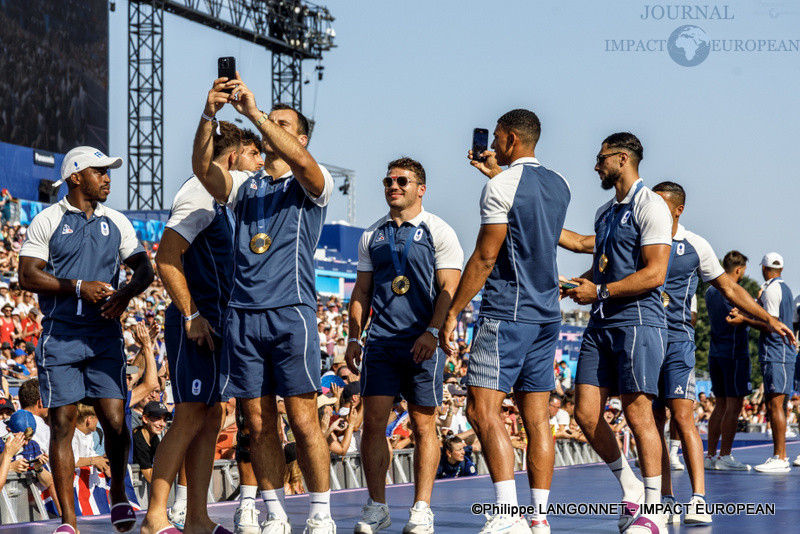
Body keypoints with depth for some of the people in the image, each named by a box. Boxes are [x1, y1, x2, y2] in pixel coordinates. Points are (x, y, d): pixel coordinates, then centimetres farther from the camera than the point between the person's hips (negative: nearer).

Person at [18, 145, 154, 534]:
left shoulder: (116, 222, 13)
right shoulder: (47, 221, 1)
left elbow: (143, 268, 15)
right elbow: (28, 275, -6)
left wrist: (126, 293, -7)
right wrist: (79, 288, -14)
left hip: (105, 337, 3)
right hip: (60, 337, -3)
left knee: (115, 421, -5)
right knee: (62, 424, -3)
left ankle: (118, 494, 20)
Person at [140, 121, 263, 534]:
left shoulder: (220, 198, 18)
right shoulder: (199, 193, -11)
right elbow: (166, 258, -18)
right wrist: (192, 315, -20)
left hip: (210, 324, 10)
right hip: (196, 324, -10)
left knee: (210, 417, 8)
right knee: (192, 416, -11)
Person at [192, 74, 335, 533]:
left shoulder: (310, 185, 5)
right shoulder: (244, 185, 17)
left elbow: (301, 161, -18)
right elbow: (204, 168, -1)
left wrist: (254, 112, -23)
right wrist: (210, 115, -16)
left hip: (292, 312, -4)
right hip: (243, 314, 4)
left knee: (304, 421, -6)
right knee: (259, 423, 4)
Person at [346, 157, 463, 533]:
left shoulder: (438, 232, 2)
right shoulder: (373, 236, 14)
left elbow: (449, 288, -5)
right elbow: (361, 291, 18)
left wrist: (433, 333, -17)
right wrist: (353, 337, 8)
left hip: (422, 342, -3)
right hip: (380, 342, 4)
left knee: (423, 425, -1)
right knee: (373, 421, -3)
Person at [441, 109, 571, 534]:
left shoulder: (502, 187, -10)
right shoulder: (558, 185, 13)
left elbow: (484, 258, -12)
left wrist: (452, 313, -7)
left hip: (507, 312, -8)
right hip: (547, 314, 8)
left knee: (482, 408, -10)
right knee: (536, 417, 6)